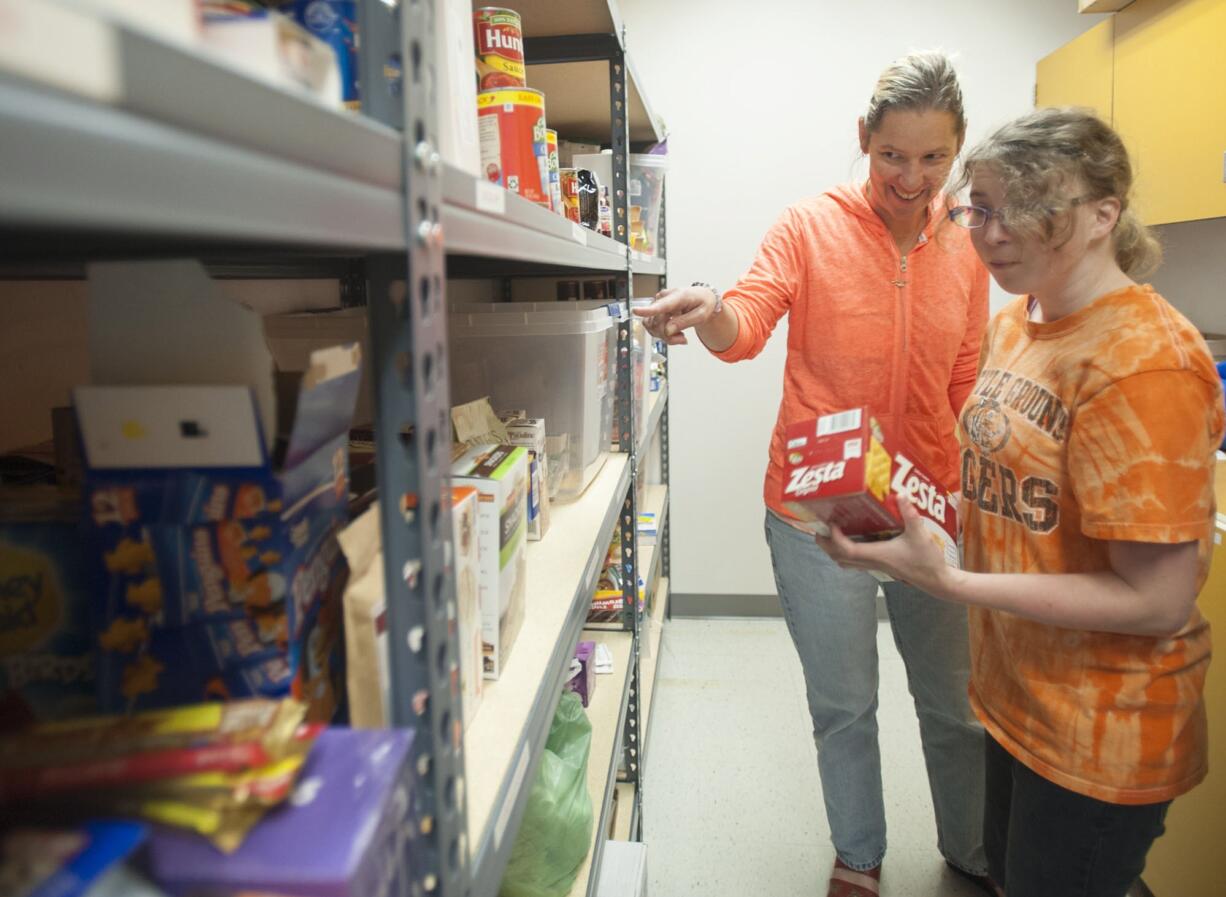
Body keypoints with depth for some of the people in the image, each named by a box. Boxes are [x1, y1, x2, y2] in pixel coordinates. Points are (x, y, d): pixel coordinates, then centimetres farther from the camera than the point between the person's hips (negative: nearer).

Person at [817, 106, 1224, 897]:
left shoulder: (1144, 362, -24)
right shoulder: (1017, 322, 1)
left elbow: (1158, 599, -24)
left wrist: (947, 582, -29)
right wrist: (921, 515, -5)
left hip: (1100, 735, -7)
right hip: (1017, 692, 8)